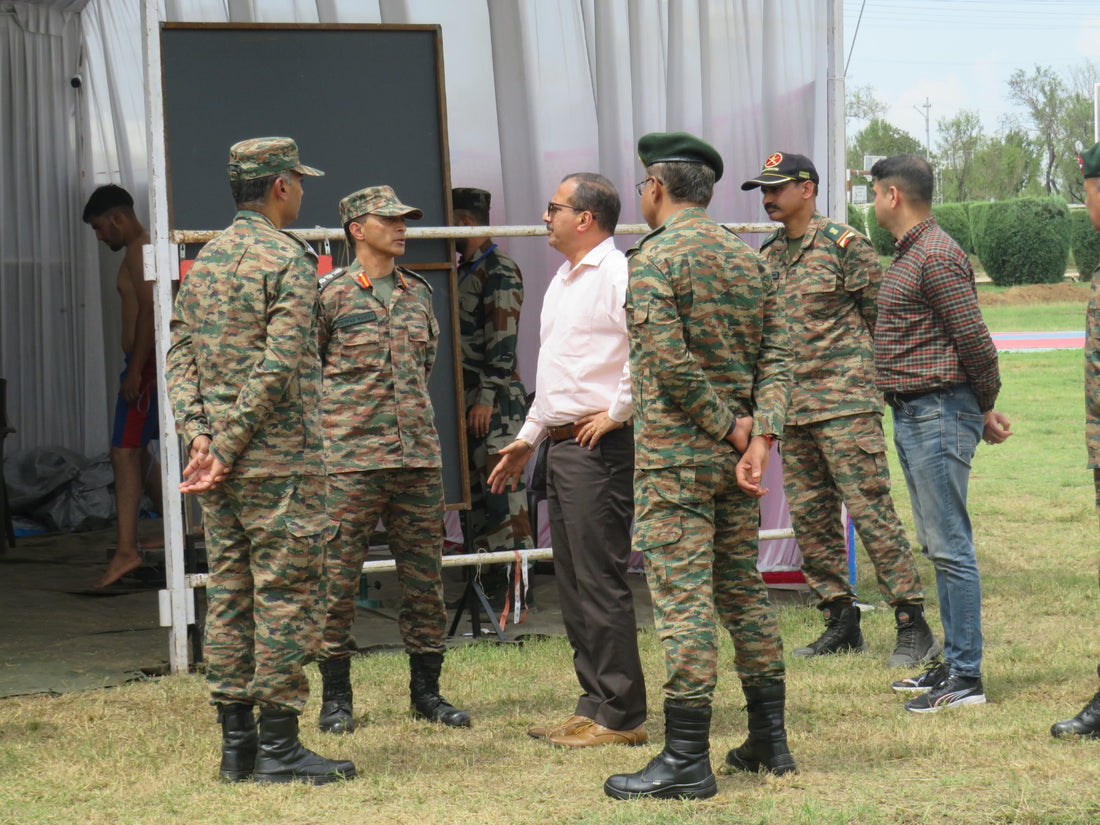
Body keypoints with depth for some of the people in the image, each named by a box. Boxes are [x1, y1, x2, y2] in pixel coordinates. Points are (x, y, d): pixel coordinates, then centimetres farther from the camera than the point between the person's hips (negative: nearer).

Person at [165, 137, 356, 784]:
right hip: (281, 462, -8)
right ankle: (278, 746, -3)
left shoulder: (206, 259, 14)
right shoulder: (289, 260, -11)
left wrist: (199, 434, -1)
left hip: (221, 462, 8)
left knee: (229, 596, 10)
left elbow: (180, 354, 9)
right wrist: (227, 449, -14)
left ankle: (236, 742, 13)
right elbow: (278, 369, -18)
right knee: (286, 597, -4)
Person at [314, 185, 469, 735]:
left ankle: (426, 690, 16)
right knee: (338, 576, -2)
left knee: (425, 576, 6)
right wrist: (340, 411, 3)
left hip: (419, 456, 5)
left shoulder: (419, 293, 14)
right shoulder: (330, 293, -2)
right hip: (351, 458, -5)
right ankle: (336, 697, 6)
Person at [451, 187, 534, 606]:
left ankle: (515, 582, -13)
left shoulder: (500, 270, -10)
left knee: (502, 487, -12)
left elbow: (503, 340, -16)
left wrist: (487, 397, -20)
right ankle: (487, 577, 14)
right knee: (473, 492, 9)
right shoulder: (465, 270, 19)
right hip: (467, 399, 10)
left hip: (496, 402, -10)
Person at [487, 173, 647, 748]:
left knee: (600, 581, -9)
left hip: (598, 445, -10)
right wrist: (528, 436, 27)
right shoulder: (563, 281, 20)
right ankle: (595, 706, 17)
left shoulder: (618, 275, -12)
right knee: (572, 585, 11)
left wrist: (617, 412, -17)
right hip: (561, 444, 10)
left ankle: (620, 716, -4)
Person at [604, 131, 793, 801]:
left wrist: (729, 428, -10)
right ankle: (770, 741, 19)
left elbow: (671, 363, -20)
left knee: (682, 597, -8)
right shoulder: (751, 259, 12)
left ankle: (687, 760, -9)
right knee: (744, 590, 15)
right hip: (735, 458, 7)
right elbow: (776, 357, 4)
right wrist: (761, 436, -5)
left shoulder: (655, 258, -11)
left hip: (674, 456, -7)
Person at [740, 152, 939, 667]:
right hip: (792, 408, 7)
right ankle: (841, 623, 17)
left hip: (845, 401, -7)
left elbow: (883, 317, -5)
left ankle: (913, 626, -6)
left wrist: (878, 378, -5)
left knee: (870, 510, -9)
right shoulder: (768, 255, 14)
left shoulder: (843, 244, -7)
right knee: (809, 517, 8)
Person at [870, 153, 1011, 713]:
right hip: (913, 415, 11)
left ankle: (966, 677, -6)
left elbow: (975, 341, -17)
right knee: (937, 546, 14)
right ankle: (953, 662, 20)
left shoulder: (936, 257, -15)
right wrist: (980, 409, 16)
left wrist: (986, 408, -5)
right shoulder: (908, 255, 18)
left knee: (950, 546, -8)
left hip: (940, 412, -11)